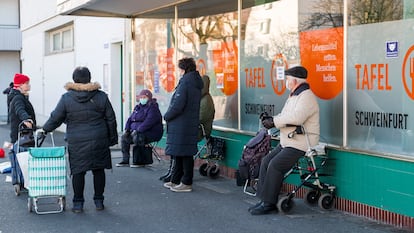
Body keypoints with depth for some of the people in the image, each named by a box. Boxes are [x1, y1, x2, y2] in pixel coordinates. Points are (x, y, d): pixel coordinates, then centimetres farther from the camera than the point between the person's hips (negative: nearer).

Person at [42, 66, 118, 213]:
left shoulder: (66, 98, -4)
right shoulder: (101, 97, 0)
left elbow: (55, 118, 2)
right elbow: (111, 119, 5)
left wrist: (45, 129, 20)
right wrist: (112, 138, 15)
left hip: (76, 142, -1)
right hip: (99, 141, 1)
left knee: (78, 172, 6)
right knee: (98, 170, 10)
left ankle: (78, 203, 10)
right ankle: (99, 201, 16)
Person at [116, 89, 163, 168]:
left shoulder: (153, 108, -9)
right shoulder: (138, 107, 17)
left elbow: (148, 122, -22)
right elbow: (130, 119, 20)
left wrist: (138, 130, -26)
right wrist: (127, 129, 2)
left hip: (150, 133, -8)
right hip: (135, 131, 8)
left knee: (137, 138, -34)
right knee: (124, 137, -12)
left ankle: (138, 161, -25)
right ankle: (125, 160, -10)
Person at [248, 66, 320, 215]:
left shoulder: (307, 97, -15)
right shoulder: (294, 96, 19)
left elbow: (296, 118, -29)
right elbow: (285, 116, 18)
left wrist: (274, 122, -20)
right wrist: (271, 120, -2)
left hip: (300, 144, -10)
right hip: (287, 142, 10)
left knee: (275, 165, -21)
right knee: (266, 161, 1)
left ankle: (269, 203, -13)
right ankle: (263, 199, 5)